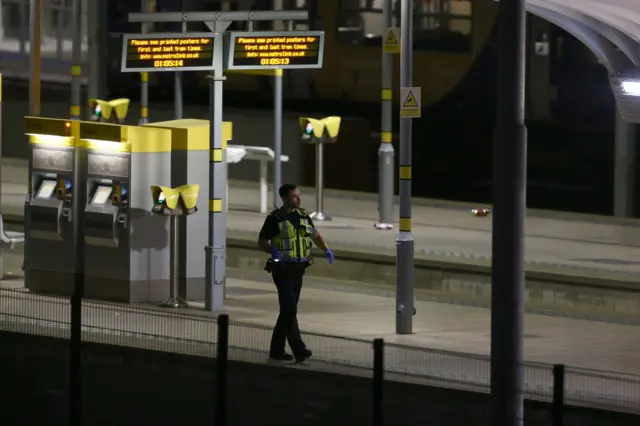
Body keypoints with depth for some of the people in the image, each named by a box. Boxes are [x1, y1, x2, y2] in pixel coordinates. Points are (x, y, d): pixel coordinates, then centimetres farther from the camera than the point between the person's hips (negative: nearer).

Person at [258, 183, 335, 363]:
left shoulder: (303, 215, 9)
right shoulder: (275, 218, -7)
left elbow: (315, 235, 20)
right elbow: (262, 241, -4)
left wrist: (326, 249, 2)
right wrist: (272, 250, -24)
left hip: (298, 269, 7)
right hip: (282, 268, -7)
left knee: (288, 310, 10)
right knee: (290, 309, -14)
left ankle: (277, 350, 18)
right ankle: (298, 350, -18)